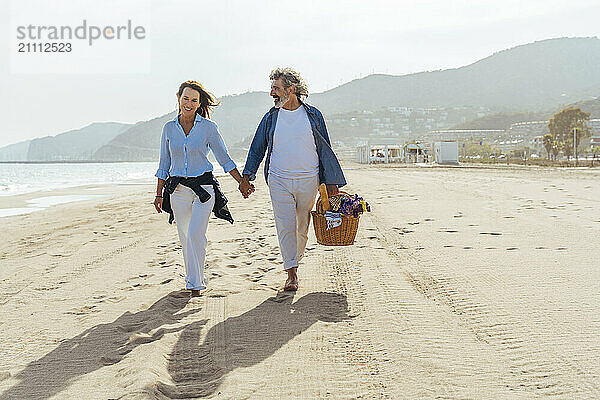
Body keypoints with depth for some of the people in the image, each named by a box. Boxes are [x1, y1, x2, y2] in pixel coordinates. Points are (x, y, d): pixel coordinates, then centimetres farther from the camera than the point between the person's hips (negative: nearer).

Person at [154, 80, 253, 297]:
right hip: (178, 189, 3)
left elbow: (224, 159, 4)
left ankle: (195, 283, -5)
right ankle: (193, 277, 26)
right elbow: (164, 164, 12)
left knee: (195, 234, -14)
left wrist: (243, 183, 0)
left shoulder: (208, 127, -2)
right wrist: (159, 194, 11)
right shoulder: (169, 128, 6)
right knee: (185, 237, 9)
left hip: (203, 187, -3)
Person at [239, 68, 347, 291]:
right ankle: (291, 274, -2)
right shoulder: (271, 118, 6)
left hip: (308, 180, 0)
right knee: (285, 226, -7)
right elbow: (257, 149, 12)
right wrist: (246, 177, 3)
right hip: (279, 181, 0)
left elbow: (324, 149, 7)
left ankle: (294, 261, 29)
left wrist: (331, 181, 4)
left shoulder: (313, 115, 3)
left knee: (302, 227, 8)